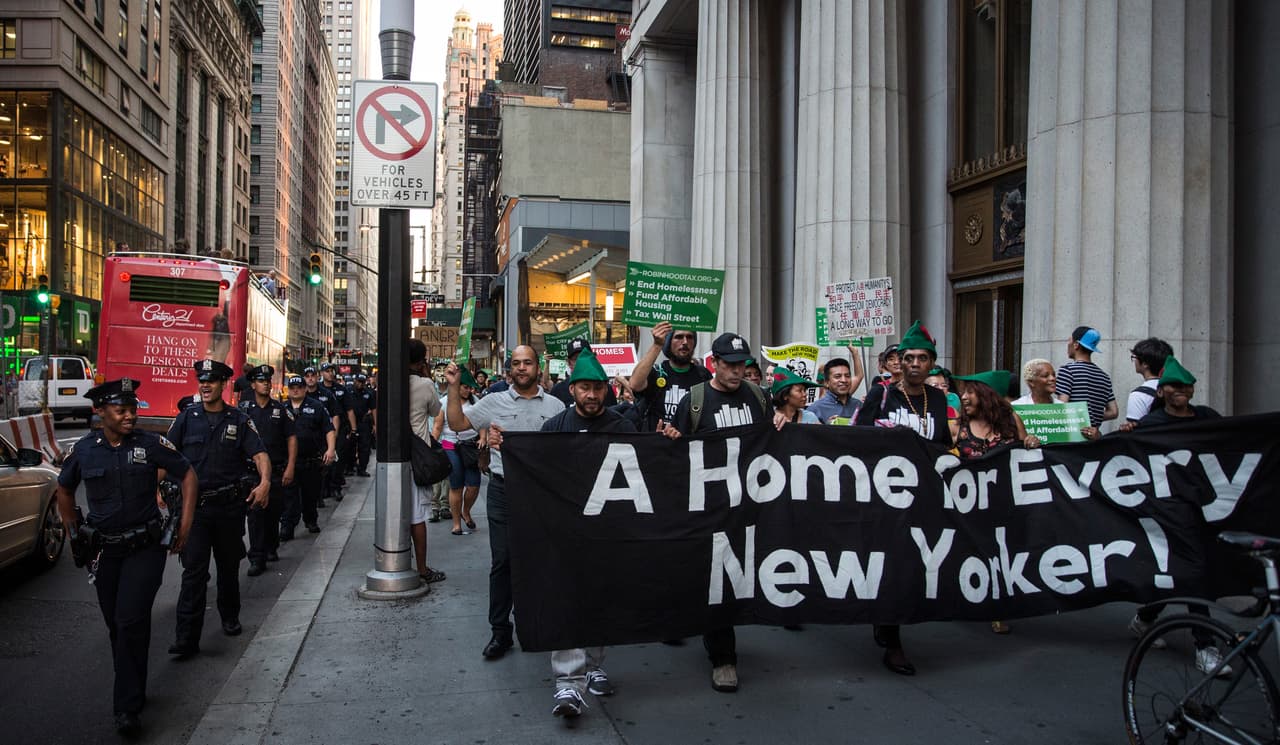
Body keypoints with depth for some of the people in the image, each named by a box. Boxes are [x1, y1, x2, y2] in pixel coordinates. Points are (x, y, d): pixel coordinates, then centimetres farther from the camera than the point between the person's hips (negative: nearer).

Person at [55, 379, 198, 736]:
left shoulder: (151, 444, -9)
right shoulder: (84, 450, -1)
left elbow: (188, 476, 0)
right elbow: (64, 490, 17)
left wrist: (185, 526, -4)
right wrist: (74, 532, 13)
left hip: (145, 548, -3)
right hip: (104, 551, 3)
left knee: (131, 622, -11)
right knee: (116, 626, 12)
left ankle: (128, 707, -1)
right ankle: (132, 690, 31)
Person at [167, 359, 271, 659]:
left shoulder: (239, 420, 2)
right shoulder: (187, 418, 3)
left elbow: (260, 454, -5)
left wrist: (264, 482, -23)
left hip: (229, 505, 1)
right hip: (194, 505, -1)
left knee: (229, 566, 16)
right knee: (193, 571, -5)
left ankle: (230, 617, 37)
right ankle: (186, 638, -3)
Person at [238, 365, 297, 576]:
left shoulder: (281, 409, 6)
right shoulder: (243, 409, 4)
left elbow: (292, 439, 5)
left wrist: (290, 467, -3)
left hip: (277, 469, 1)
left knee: (274, 512, 10)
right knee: (255, 512, -7)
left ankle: (271, 548, 29)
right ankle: (257, 559, -5)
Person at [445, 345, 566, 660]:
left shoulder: (555, 406, 5)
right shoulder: (494, 402, 6)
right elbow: (457, 423, 6)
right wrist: (454, 387, -3)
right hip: (503, 489, 0)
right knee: (501, 560, 2)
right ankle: (500, 631, 12)